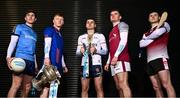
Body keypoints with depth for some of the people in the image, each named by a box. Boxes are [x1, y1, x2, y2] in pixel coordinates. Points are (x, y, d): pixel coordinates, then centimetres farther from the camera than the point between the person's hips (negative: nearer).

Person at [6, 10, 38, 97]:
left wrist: (35, 64, 20)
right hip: (21, 59, -6)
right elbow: (12, 42, -2)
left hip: (31, 61, 6)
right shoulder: (19, 27, 8)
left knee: (27, 87, 5)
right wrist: (8, 57, -17)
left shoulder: (34, 33, 25)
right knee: (16, 85, -15)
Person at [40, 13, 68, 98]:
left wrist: (63, 65, 27)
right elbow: (47, 44, -13)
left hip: (58, 64, 8)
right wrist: (46, 57, -27)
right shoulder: (49, 30, 3)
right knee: (47, 86, -14)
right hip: (51, 62, -8)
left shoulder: (60, 35, 26)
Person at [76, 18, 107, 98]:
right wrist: (81, 51, -8)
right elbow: (77, 52, 15)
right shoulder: (81, 37, 17)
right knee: (84, 89, 0)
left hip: (96, 64, -2)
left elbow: (105, 51, 4)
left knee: (99, 88, -7)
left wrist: (96, 50, -14)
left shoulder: (100, 36, 10)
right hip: (84, 64, 2)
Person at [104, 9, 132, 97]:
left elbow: (123, 41, -10)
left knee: (123, 84, -19)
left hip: (121, 59, -9)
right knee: (119, 87, 5)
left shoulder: (122, 25, 6)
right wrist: (108, 62, 20)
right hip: (113, 61, 9)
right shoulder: (111, 32, 30)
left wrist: (116, 56, -20)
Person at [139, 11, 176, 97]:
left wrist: (146, 36, 10)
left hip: (160, 58, -6)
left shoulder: (164, 24, 13)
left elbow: (157, 33, -8)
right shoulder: (147, 33, 27)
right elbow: (141, 44, 9)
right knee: (156, 87, 1)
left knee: (166, 84, -18)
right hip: (150, 60, 6)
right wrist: (153, 38, 0)